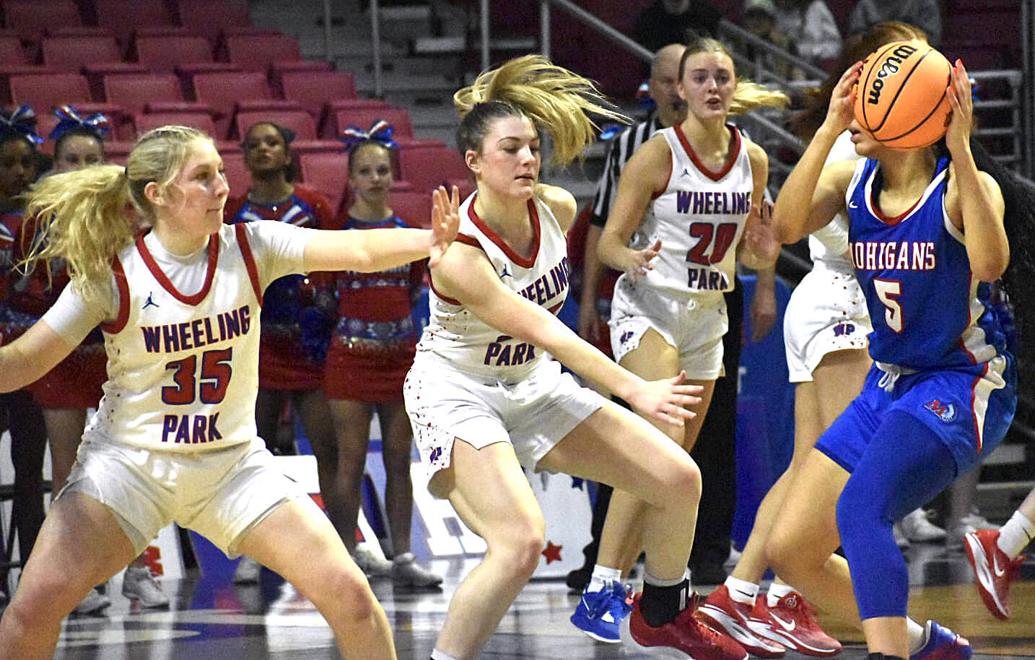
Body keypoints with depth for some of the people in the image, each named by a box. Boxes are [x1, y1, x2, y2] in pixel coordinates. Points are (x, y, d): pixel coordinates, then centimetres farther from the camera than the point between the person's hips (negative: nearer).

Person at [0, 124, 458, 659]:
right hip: (128, 461, -2)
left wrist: (428, 241, -37)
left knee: (348, 594, -10)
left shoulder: (250, 248, -7)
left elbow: (355, 250, -19)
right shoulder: (111, 275, -13)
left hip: (232, 464, 2)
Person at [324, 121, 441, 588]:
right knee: (351, 461, -2)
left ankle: (402, 557, 9)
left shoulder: (407, 230, 7)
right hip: (351, 354, -3)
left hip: (400, 352, 3)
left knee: (399, 460, 6)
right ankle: (348, 554, 4)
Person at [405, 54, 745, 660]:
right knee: (520, 545, -30)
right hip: (456, 390, -7)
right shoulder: (459, 254, -29)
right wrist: (636, 392, -38)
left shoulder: (557, 208, -8)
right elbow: (546, 333, -33)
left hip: (532, 383, 7)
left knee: (678, 479, 2)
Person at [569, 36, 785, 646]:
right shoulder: (659, 154, -11)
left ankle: (616, 584, 19)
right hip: (648, 307, -7)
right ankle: (600, 590, -25)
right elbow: (610, 241, -10)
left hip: (707, 316, 7)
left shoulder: (753, 159, 4)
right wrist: (632, 260, -32)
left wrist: (763, 255, -8)